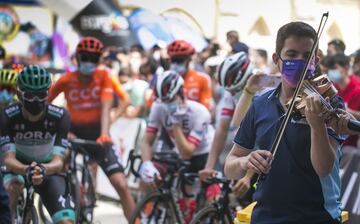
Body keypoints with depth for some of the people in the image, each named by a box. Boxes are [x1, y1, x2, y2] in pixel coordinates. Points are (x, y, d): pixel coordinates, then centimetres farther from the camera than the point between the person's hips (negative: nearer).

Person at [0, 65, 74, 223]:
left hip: (48, 169, 0)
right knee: (14, 186, -37)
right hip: (19, 166, 0)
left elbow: (58, 161, -28)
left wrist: (43, 169, -51)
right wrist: (27, 170, -52)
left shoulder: (60, 116, -24)